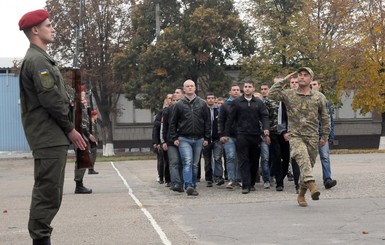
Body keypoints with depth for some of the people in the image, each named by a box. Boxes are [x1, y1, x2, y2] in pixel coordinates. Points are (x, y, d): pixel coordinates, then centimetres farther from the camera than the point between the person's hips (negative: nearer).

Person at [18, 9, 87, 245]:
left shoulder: (40, 58, 21)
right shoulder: (38, 60, -12)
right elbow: (51, 99, -18)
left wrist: (67, 129, 14)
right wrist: (70, 129, -10)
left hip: (51, 136, 10)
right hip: (49, 137, -10)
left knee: (48, 191, 13)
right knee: (48, 192, -9)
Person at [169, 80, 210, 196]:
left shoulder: (202, 104, 8)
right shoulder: (179, 105, 3)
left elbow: (207, 121, 10)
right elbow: (173, 122, 6)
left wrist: (206, 138, 4)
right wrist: (174, 138, -1)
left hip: (198, 139, 3)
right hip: (184, 139, -3)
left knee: (195, 164, 9)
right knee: (188, 162, -16)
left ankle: (193, 186, 17)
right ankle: (188, 186, -22)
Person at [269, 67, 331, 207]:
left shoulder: (319, 97, 8)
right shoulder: (289, 94, 5)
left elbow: (325, 118, 13)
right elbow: (272, 94, -10)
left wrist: (324, 136, 11)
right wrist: (284, 80, -5)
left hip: (312, 137, 2)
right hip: (295, 136, -2)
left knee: (308, 165, 6)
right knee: (302, 156, -31)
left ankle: (301, 195, 20)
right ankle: (311, 184, -45)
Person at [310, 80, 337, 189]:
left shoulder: (325, 102, 10)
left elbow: (330, 120, 11)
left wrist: (331, 135, 4)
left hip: (322, 135, 1)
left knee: (325, 157, -10)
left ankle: (327, 180, -16)